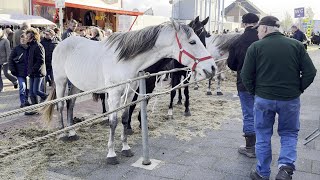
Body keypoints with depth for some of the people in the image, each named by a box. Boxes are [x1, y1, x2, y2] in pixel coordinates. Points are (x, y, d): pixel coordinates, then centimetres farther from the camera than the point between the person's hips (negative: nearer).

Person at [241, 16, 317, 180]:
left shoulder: (256, 47, -7)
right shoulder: (296, 45, -1)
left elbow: (246, 75, -6)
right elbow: (310, 72, -2)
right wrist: (298, 89, 9)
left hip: (263, 98, -1)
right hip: (290, 99, 1)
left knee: (263, 135, 14)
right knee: (289, 133, 19)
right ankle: (286, 166, 0)